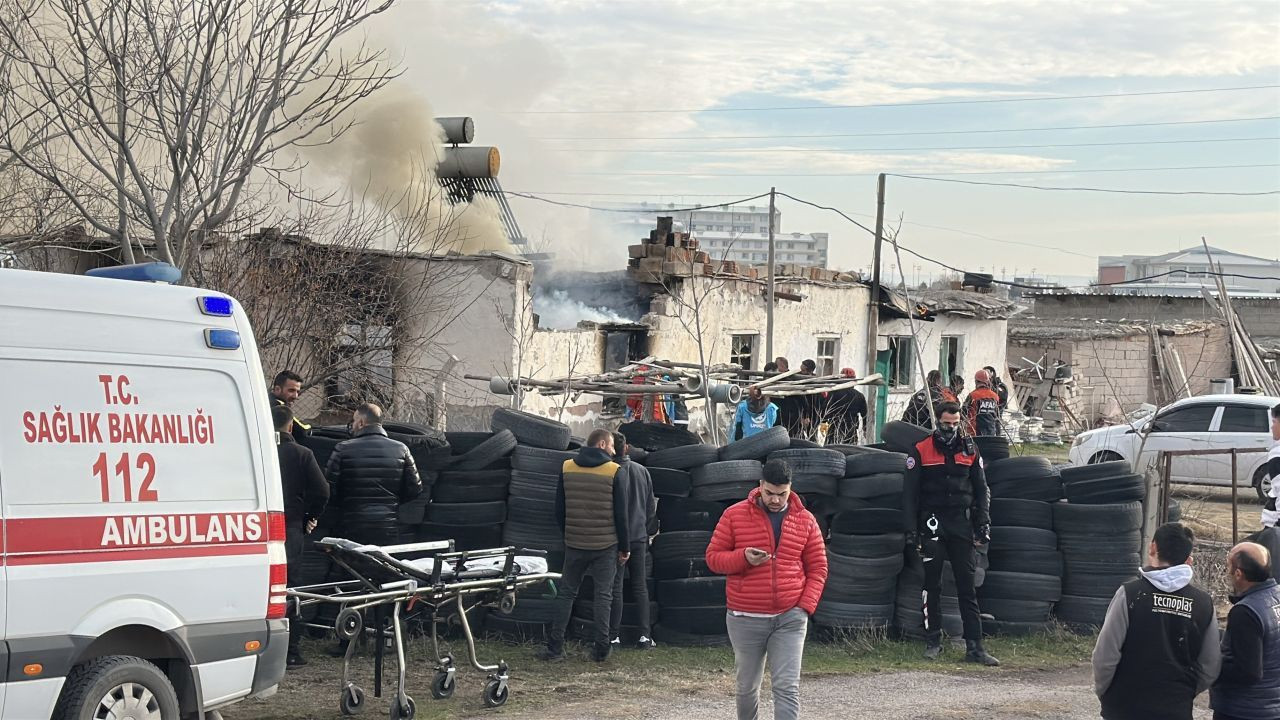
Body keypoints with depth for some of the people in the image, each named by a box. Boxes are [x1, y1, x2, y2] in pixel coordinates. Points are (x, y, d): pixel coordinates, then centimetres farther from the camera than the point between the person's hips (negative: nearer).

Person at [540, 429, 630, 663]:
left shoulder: (567, 468, 2)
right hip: (606, 546, -3)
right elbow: (621, 514, -7)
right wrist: (625, 547, 2)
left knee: (566, 594, 10)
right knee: (603, 596, 4)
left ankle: (555, 648, 6)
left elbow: (559, 510, 7)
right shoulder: (614, 471, -8)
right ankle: (600, 650, 3)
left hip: (574, 544, 3)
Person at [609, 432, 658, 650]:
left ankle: (615, 635, 2)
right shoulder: (642, 471, 4)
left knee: (615, 587, 1)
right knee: (640, 586, 9)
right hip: (639, 536, 4)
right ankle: (645, 635, 5)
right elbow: (651, 507, 11)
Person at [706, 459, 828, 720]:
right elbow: (713, 556, 3)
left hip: (790, 619, 0)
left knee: (787, 688, -9)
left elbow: (817, 569, 9)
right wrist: (743, 558, -17)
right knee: (747, 686, 12)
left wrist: (806, 606, -4)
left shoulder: (805, 520, 5)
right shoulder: (735, 515, 0)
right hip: (745, 618, 0)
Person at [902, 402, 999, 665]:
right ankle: (933, 641, 14)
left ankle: (974, 647, -2)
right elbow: (909, 493, 0)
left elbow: (981, 490, 14)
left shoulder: (969, 450, 8)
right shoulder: (920, 451, 1)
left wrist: (983, 524, 4)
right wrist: (911, 530, -6)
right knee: (932, 585, 4)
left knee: (967, 586, -1)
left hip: (961, 523, 2)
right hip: (932, 523, -2)